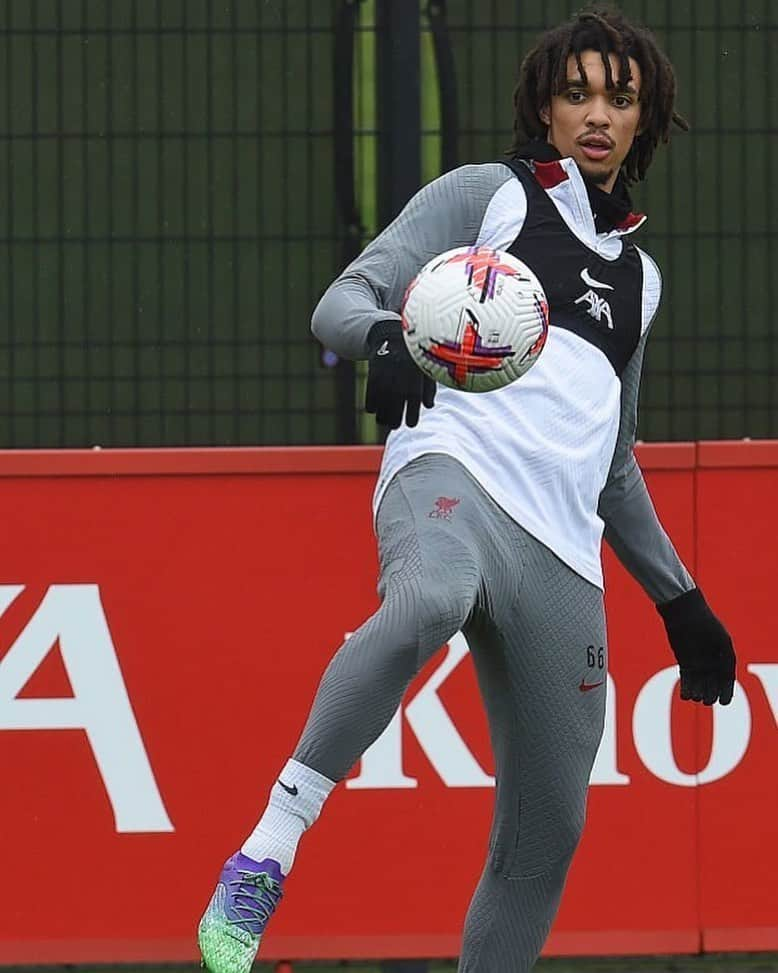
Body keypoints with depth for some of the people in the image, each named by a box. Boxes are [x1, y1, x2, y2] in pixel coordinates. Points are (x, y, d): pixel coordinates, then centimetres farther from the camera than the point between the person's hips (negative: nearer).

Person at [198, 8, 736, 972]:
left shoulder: (638, 274, 30)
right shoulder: (488, 195, 13)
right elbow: (345, 299, 1)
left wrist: (679, 598, 32)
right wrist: (383, 335, -22)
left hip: (564, 554, 7)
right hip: (452, 479, -7)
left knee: (547, 831, 1)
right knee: (427, 604, -41)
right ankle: (264, 857, -42)